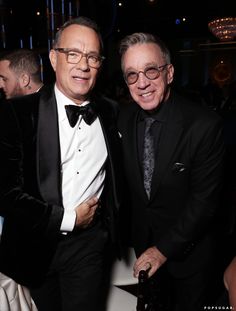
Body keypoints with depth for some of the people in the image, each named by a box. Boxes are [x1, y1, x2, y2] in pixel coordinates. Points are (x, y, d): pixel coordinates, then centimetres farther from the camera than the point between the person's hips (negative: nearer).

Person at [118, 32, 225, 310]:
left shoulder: (204, 125, -26)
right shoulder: (124, 117, -9)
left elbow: (204, 200, -22)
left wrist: (164, 248, -18)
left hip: (189, 248, -4)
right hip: (144, 242, 4)